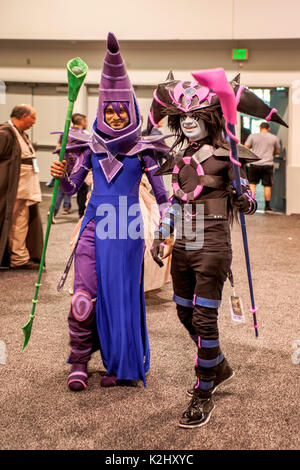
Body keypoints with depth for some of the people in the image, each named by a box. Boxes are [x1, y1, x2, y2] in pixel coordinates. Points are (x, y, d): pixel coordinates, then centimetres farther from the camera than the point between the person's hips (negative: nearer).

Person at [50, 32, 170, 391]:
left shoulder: (142, 149, 1)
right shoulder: (91, 146, 6)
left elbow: (160, 194, 2)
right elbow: (71, 187, 7)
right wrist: (60, 176, -13)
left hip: (127, 230, -1)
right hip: (95, 226, 1)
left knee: (121, 293, 4)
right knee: (84, 295, -5)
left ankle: (119, 365, 22)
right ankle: (79, 361, 15)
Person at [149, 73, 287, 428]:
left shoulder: (225, 156, -8)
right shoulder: (178, 154, 10)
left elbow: (250, 203, -5)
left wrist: (242, 199, -27)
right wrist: (160, 236, 15)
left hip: (212, 247, -7)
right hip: (183, 246, 7)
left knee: (204, 319, -4)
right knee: (185, 313, 16)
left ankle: (203, 395, 12)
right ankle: (219, 367, 39)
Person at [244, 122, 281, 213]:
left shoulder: (253, 136, 1)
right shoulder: (274, 138, 5)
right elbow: (278, 151, 13)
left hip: (255, 164, 0)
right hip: (268, 164, 1)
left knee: (252, 183, 10)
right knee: (267, 186, 5)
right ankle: (267, 207, 9)